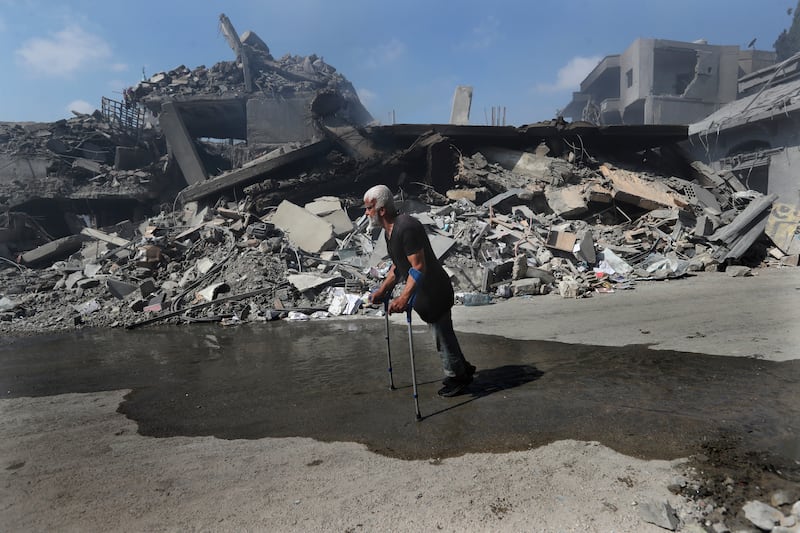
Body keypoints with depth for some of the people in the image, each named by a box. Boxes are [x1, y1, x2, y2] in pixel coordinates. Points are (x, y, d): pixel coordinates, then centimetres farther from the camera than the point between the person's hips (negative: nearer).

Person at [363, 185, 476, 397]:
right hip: (425, 291, 10)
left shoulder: (406, 227, -25)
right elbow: (397, 266, 17)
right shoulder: (390, 230, 8)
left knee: (443, 334, 4)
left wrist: (404, 297, -34)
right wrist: (382, 290, 14)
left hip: (434, 290, -10)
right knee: (441, 333, 20)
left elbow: (419, 267, -28)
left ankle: (456, 377, 23)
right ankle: (462, 370, 37)